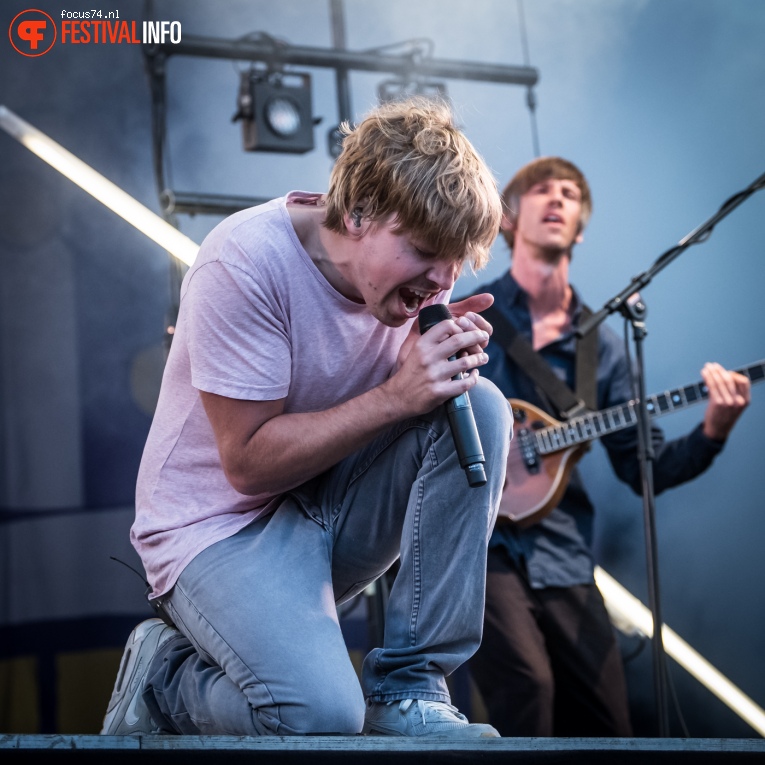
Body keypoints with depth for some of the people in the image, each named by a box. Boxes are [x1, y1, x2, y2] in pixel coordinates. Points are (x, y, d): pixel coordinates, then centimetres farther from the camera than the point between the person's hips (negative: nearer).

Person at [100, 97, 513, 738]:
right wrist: (395, 396, -28)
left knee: (482, 407, -18)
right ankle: (166, 677, 4)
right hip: (223, 524, -6)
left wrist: (450, 360, -18)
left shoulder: (410, 267, -5)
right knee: (320, 716, -31)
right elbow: (249, 462, -22)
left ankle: (408, 688, -12)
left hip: (336, 504, 7)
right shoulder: (245, 261, -23)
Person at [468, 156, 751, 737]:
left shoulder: (601, 345, 12)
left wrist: (710, 433, -8)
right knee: (529, 684, -28)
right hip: (474, 539, -4)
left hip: (562, 557, 4)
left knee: (606, 730, -1)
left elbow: (645, 468, 10)